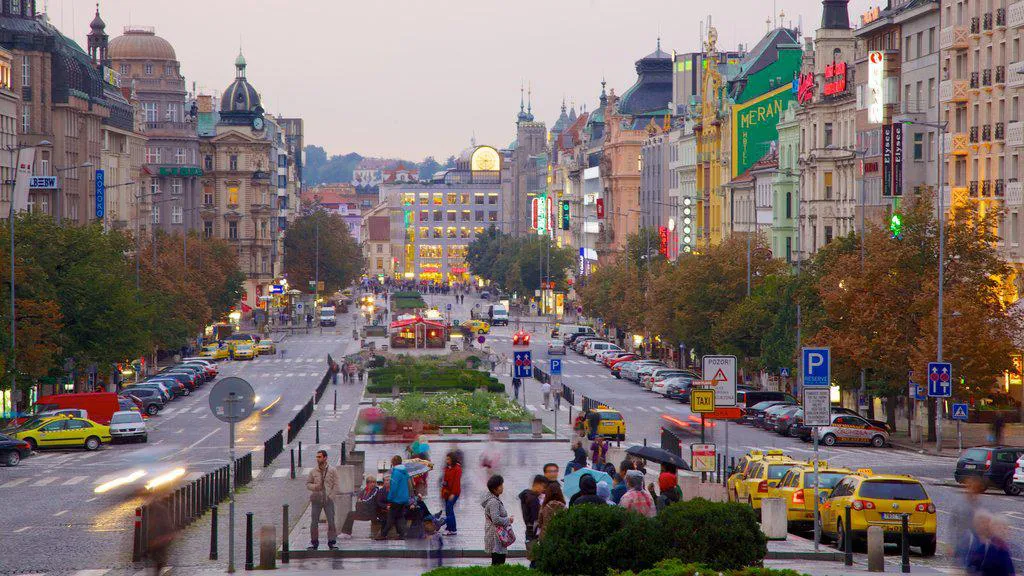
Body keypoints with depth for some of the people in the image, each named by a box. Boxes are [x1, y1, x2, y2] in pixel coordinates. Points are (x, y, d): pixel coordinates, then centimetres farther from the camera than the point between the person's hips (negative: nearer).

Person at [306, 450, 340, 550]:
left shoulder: (332, 471, 3)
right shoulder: (313, 472, 8)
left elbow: (336, 485, 1)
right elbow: (307, 484, 10)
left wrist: (331, 496, -10)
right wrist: (314, 486, -11)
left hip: (328, 500, -2)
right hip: (316, 499, 2)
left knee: (331, 521, -4)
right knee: (314, 521, 1)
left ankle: (332, 542, 5)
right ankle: (314, 542, 11)